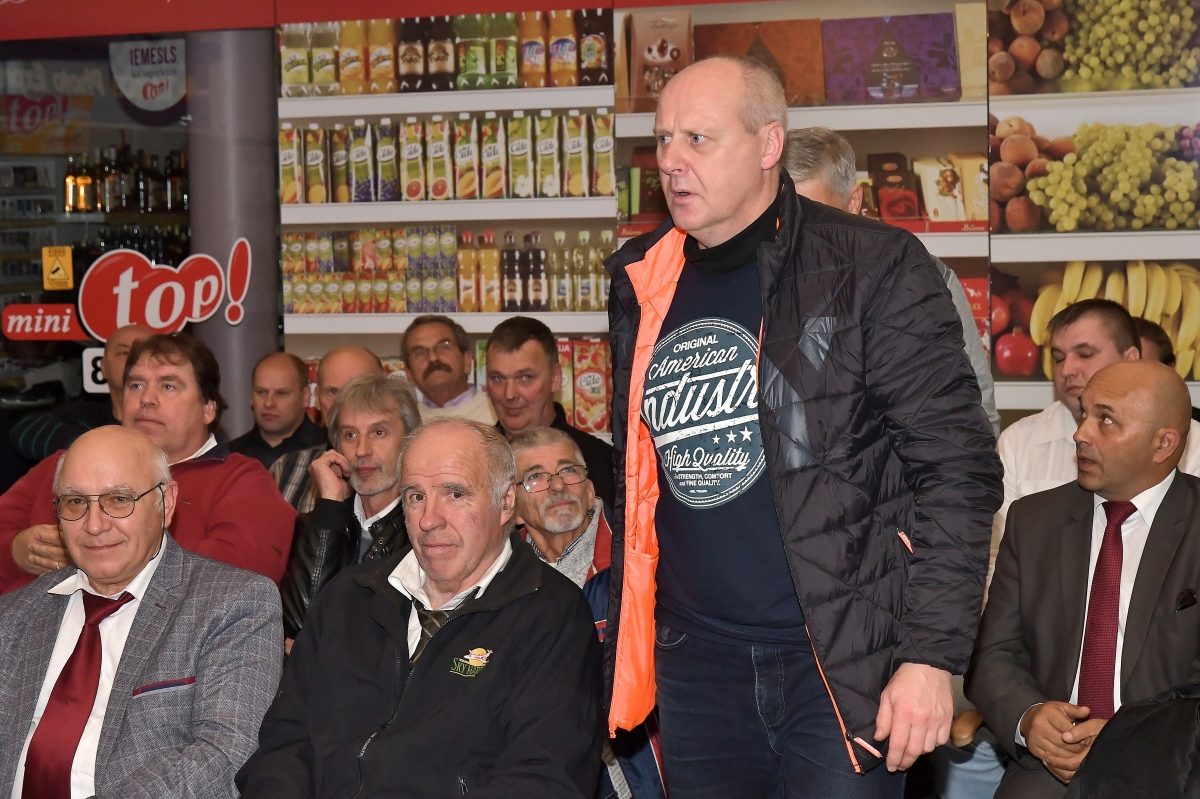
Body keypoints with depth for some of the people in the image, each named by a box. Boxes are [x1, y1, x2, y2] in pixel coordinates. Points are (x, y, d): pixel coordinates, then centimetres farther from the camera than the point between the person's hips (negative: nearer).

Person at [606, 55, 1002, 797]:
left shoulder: (872, 269, -7)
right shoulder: (646, 285, 10)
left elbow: (956, 464, -10)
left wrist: (932, 655, -16)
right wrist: (627, 651, 16)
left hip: (844, 666, -5)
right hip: (697, 665, 5)